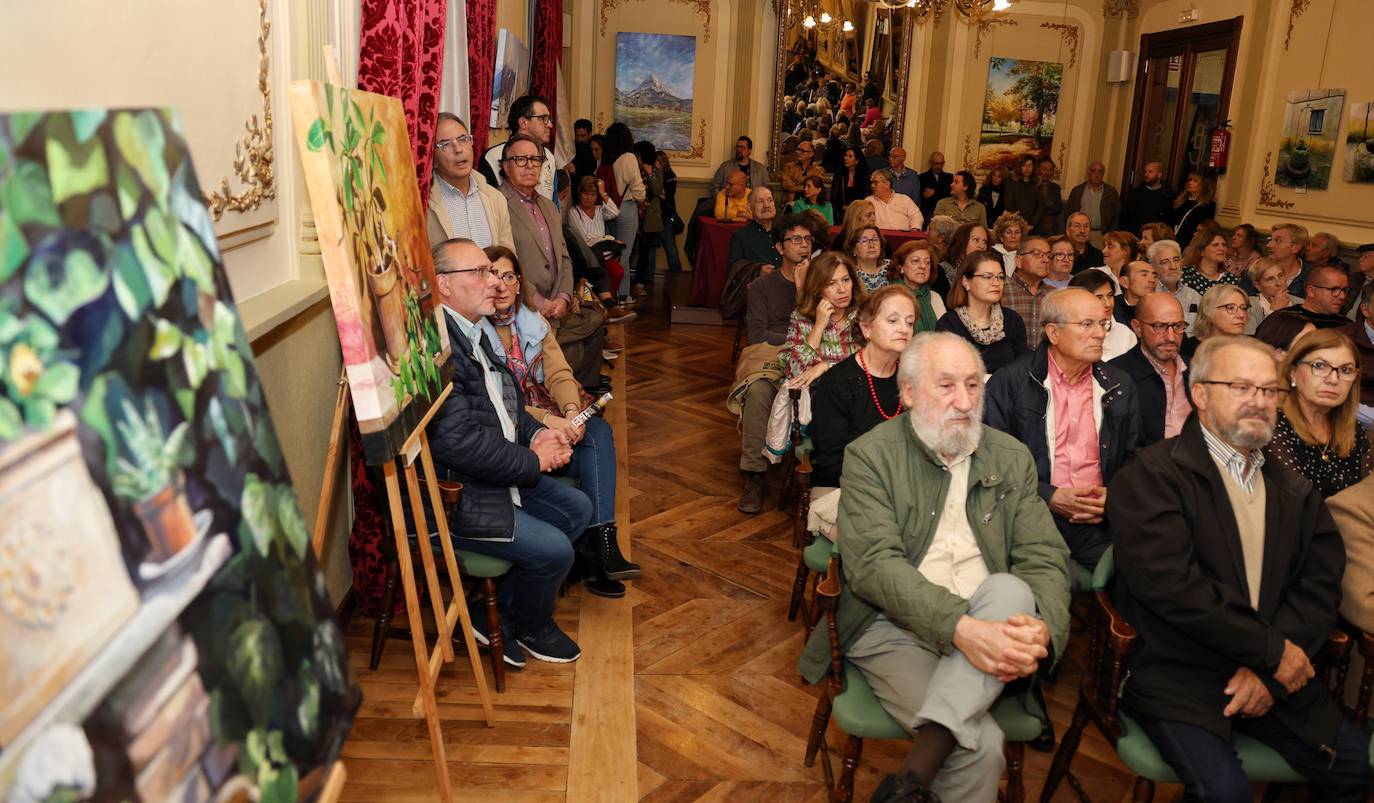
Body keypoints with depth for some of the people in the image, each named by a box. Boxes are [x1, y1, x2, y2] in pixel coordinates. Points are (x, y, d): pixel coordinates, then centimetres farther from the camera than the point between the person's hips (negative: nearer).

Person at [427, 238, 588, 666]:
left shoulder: (472, 332, 9)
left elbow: (505, 402, 21)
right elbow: (458, 441, -30)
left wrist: (536, 434, 0)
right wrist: (533, 462, -17)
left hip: (499, 476, 11)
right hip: (449, 498, -11)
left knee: (577, 509, 13)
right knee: (554, 549, -15)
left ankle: (493, 610, 18)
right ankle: (529, 627, 19)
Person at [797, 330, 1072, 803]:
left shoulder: (1011, 459, 11)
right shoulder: (870, 456, -1)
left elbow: (1046, 559, 3)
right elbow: (872, 562, -13)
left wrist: (1040, 628, -20)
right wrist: (960, 628, -27)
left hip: (990, 621, 4)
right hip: (892, 625, -4)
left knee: (1009, 589, -32)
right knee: (981, 744, -28)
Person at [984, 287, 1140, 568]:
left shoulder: (1120, 385, 17)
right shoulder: (1008, 383, 1)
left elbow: (1134, 458, 22)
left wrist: (1113, 496, 1)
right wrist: (1050, 497, -11)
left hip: (1099, 523, 4)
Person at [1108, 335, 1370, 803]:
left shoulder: (1295, 493, 15)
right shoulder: (1151, 475, -7)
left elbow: (1320, 587, 5)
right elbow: (1168, 581, -18)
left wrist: (1270, 670, -10)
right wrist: (1272, 650, -13)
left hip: (1273, 673, 6)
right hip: (1177, 676, -6)